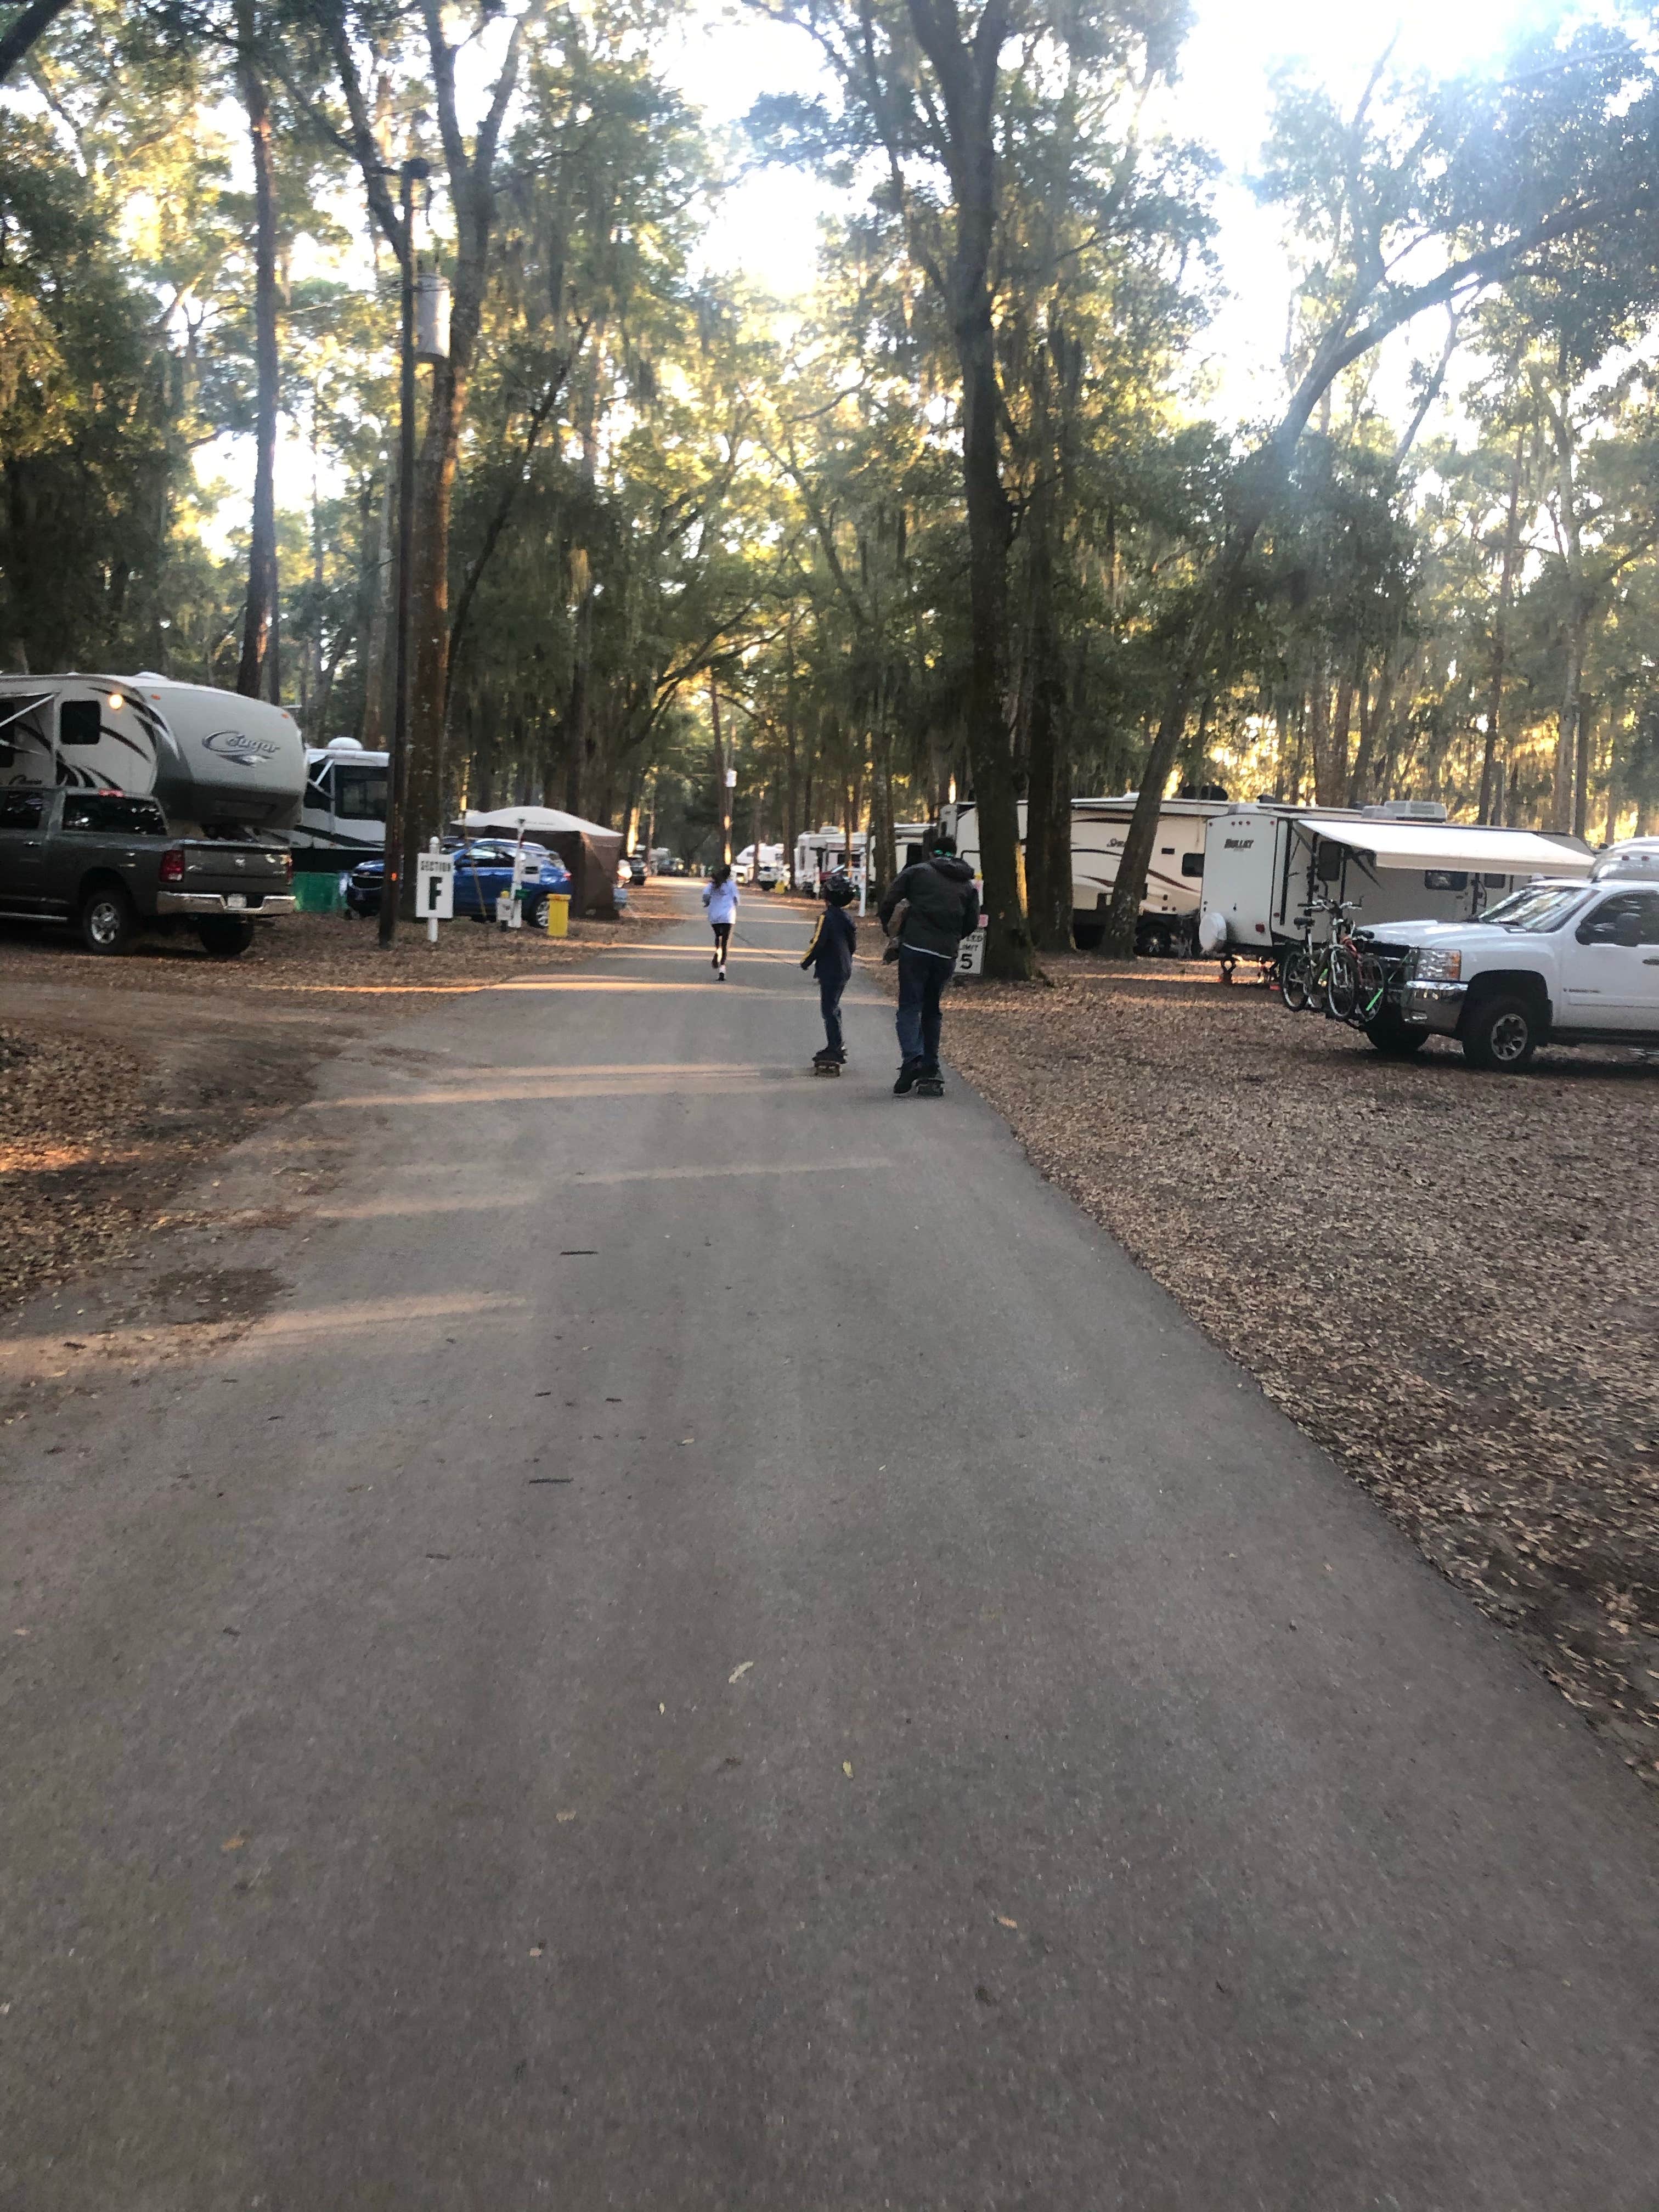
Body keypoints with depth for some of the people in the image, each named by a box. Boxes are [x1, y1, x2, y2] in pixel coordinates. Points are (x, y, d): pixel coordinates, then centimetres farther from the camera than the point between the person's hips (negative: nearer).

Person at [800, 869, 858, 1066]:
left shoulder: (827, 917, -16)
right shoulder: (847, 918, 9)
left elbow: (817, 943, -19)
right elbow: (854, 946, 15)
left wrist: (806, 962, -6)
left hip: (829, 970, -9)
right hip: (844, 969, 9)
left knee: (829, 1009, -6)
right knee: (833, 1007, 19)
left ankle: (834, 1049, -8)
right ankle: (838, 1046, 25)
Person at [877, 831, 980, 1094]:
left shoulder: (918, 871, 6)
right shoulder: (969, 884, 16)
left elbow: (888, 902, 0)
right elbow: (972, 924, 12)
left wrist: (888, 929, 17)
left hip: (915, 947, -4)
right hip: (947, 954, 4)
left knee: (909, 1006, -3)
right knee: (932, 1008, 17)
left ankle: (913, 1059, -24)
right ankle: (930, 1067, 15)